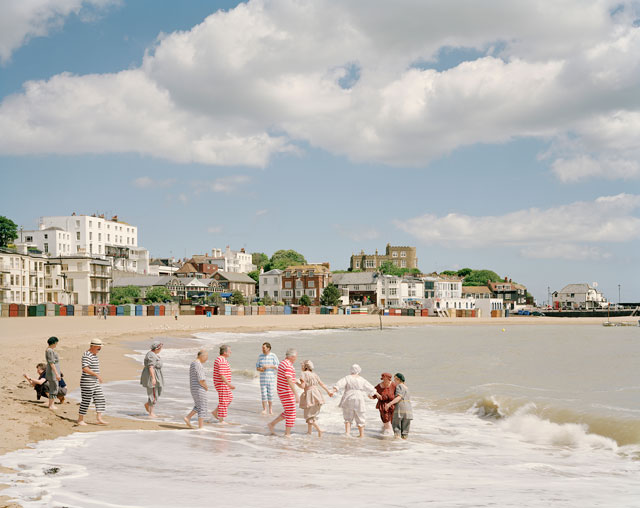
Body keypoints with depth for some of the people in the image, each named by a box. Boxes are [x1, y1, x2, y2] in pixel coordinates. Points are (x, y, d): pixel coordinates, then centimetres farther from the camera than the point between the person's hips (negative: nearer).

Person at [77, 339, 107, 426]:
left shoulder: (94, 355, 14)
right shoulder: (87, 355, -17)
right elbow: (85, 368, -29)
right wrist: (97, 375, -29)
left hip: (95, 382, 10)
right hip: (87, 383, -10)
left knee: (100, 400, 4)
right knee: (86, 401, -2)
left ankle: (99, 419, 3)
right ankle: (80, 420, 9)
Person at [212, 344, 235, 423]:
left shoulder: (220, 359, 12)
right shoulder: (222, 361, -21)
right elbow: (221, 375, -26)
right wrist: (229, 384, -26)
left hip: (222, 384, 10)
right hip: (222, 384, -10)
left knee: (229, 398, 19)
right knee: (223, 401, -1)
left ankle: (215, 412, 19)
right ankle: (221, 420, 6)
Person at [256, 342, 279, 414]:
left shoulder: (273, 356, -3)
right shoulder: (260, 356, 6)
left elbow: (277, 366, -7)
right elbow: (257, 367, 9)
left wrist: (269, 366, -20)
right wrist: (259, 369, -14)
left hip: (271, 378, -2)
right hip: (263, 379, 2)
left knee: (270, 394, 0)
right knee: (263, 394, -3)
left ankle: (270, 409, 13)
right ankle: (264, 410, 3)